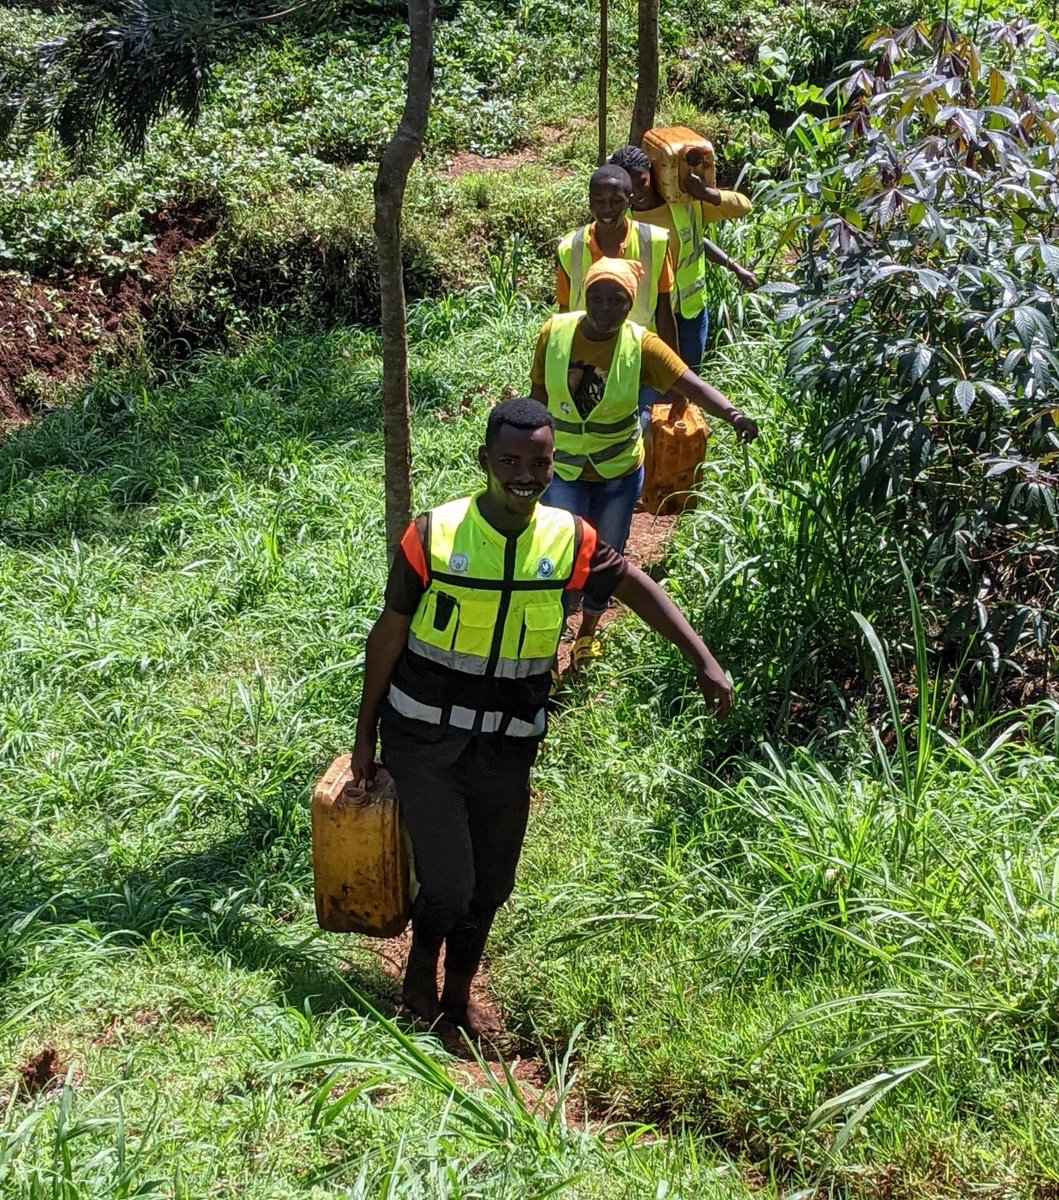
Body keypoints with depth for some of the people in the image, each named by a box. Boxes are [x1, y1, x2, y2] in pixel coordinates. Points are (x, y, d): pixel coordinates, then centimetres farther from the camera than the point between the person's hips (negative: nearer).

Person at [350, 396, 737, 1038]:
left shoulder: (570, 540, -8)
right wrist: (366, 734, 1)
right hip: (425, 738, -3)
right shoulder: (434, 535, -15)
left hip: (509, 746, 3)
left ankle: (459, 993, 40)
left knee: (491, 885, 15)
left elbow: (636, 585, 7)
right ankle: (421, 964, 26)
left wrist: (703, 658, -2)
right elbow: (388, 636, -5)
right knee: (448, 885, -8)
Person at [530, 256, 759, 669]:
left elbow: (692, 384, -27)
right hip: (564, 468, -1)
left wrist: (732, 414, -45)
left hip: (620, 470, 1)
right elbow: (539, 395, -1)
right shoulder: (554, 333, -14)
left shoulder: (640, 344, -16)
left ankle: (588, 631, 43)